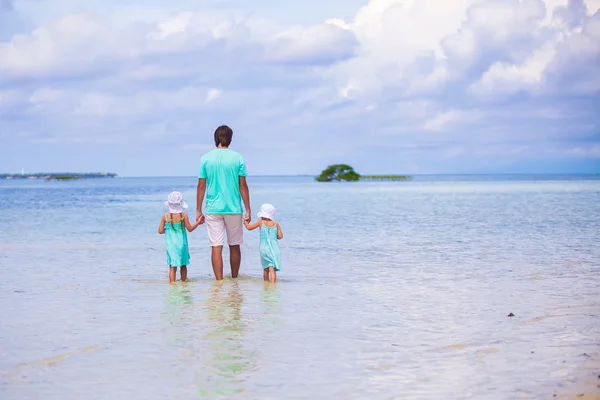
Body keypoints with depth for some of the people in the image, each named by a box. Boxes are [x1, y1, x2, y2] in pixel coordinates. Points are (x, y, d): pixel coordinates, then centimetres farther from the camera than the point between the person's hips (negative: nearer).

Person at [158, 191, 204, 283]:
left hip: (170, 245, 0)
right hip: (181, 244, 0)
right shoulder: (184, 216, -8)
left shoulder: (165, 217, -5)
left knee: (172, 266, 1)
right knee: (183, 265, 15)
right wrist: (198, 222, 7)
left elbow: (160, 231, -3)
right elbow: (190, 229, -3)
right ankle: (184, 281, 22)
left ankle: (172, 282, -4)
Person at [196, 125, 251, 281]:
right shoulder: (237, 158, -3)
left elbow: (201, 186, 1)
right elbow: (243, 186, -3)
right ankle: (234, 279, 24)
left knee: (216, 247, -1)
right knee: (234, 246, 14)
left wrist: (198, 210, 8)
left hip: (213, 209, 0)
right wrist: (247, 210, 3)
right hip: (234, 208, 0)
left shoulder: (206, 158, 0)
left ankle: (219, 281, -5)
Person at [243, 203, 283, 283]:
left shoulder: (261, 222, 3)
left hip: (264, 249, 0)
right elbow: (280, 236, 1)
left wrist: (245, 222, 30)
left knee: (265, 269, 15)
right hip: (274, 249, 0)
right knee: (272, 269, -10)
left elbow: (249, 227, 11)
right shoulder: (276, 224, 5)